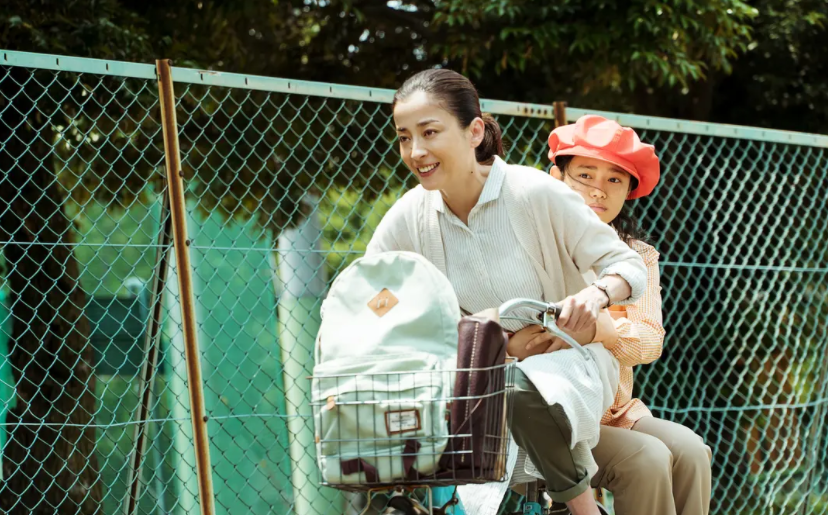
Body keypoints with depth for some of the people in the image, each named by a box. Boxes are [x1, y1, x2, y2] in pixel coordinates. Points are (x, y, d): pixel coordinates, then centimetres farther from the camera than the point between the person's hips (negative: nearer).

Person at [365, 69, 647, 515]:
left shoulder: (536, 193, -17)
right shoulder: (409, 217, -5)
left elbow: (630, 267, -11)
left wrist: (596, 294, -34)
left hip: (562, 359, -4)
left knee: (521, 389, -38)